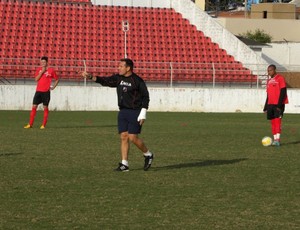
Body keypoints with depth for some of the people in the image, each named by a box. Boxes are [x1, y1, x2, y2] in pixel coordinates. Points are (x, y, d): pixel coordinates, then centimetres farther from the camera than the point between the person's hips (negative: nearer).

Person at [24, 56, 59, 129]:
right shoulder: (39, 69, 8)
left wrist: (53, 87, 1)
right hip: (38, 91, 3)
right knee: (34, 106, 0)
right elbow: (36, 79, -5)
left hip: (46, 91, -3)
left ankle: (43, 125, 5)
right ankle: (30, 124, 4)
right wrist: (42, 71, -11)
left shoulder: (51, 70, 1)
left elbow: (57, 79, 11)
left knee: (45, 107, -1)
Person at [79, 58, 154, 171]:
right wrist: (90, 76, -12)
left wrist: (143, 113, -13)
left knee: (133, 138, -8)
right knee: (123, 137, 2)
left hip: (134, 112, -6)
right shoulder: (118, 78, 8)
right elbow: (105, 81, 1)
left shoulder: (137, 81, -10)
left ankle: (148, 155, 15)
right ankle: (124, 164, 5)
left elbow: (145, 97, -9)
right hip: (122, 111, 6)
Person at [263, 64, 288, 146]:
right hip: (270, 104, 7)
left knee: (277, 121, -14)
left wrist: (279, 104, -19)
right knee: (273, 122, 5)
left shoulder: (280, 78, -6)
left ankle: (278, 140, -18)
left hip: (278, 104, -7)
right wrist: (265, 107, 17)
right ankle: (275, 139, 8)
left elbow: (283, 92, -12)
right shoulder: (269, 81, 17)